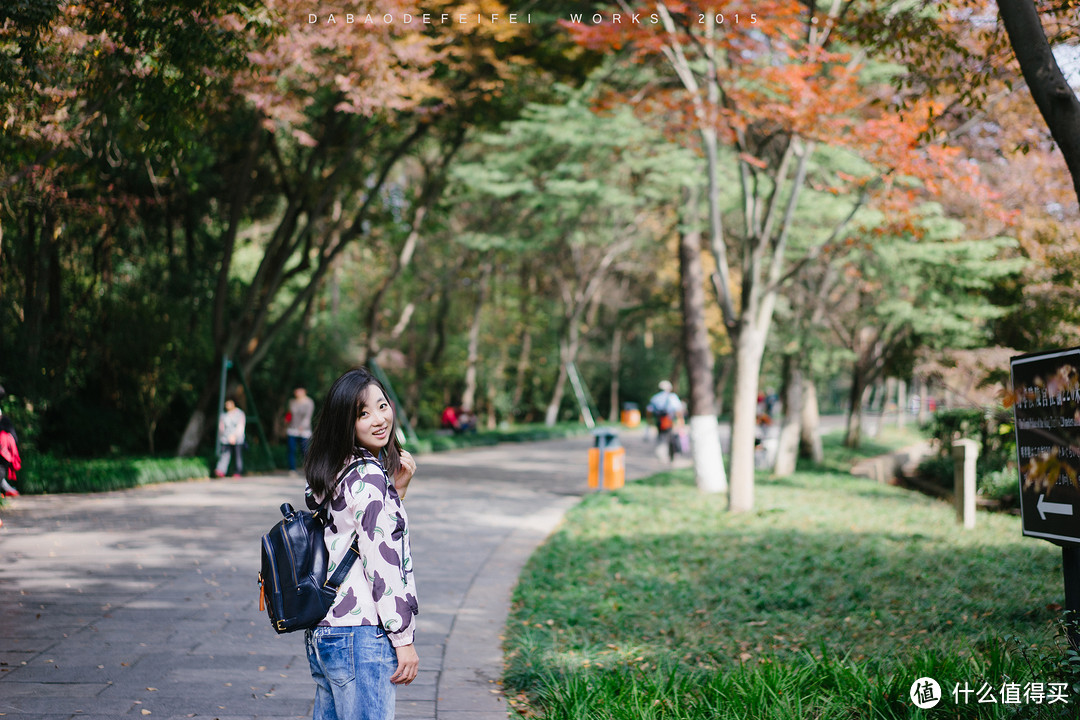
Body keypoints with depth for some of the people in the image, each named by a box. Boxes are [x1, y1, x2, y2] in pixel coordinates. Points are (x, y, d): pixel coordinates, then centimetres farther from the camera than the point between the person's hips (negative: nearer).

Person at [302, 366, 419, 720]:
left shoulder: (332, 474, 13)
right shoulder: (368, 477, -13)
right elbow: (380, 561, -16)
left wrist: (396, 490, 11)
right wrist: (404, 639, -13)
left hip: (321, 634, 10)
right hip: (360, 637, -9)